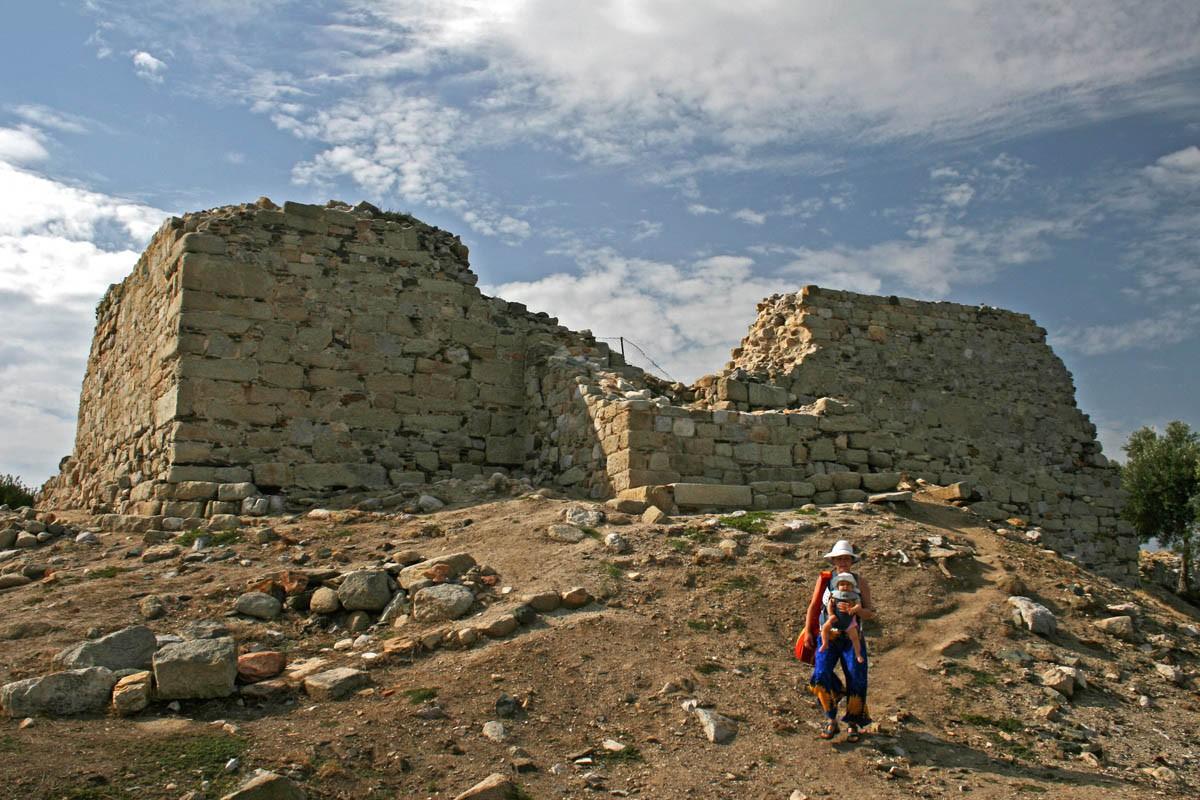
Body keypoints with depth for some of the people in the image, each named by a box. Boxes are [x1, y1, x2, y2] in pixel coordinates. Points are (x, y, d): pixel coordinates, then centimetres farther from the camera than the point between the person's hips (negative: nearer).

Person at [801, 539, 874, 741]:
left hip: (852, 638, 0)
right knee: (820, 677, -15)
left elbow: (870, 614, 2)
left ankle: (852, 725, 15)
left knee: (856, 681, -5)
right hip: (827, 636, 0)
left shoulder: (860, 582, 3)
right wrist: (808, 631, 0)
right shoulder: (825, 579, 3)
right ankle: (831, 721, 4)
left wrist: (859, 610, -20)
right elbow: (813, 606, 7)